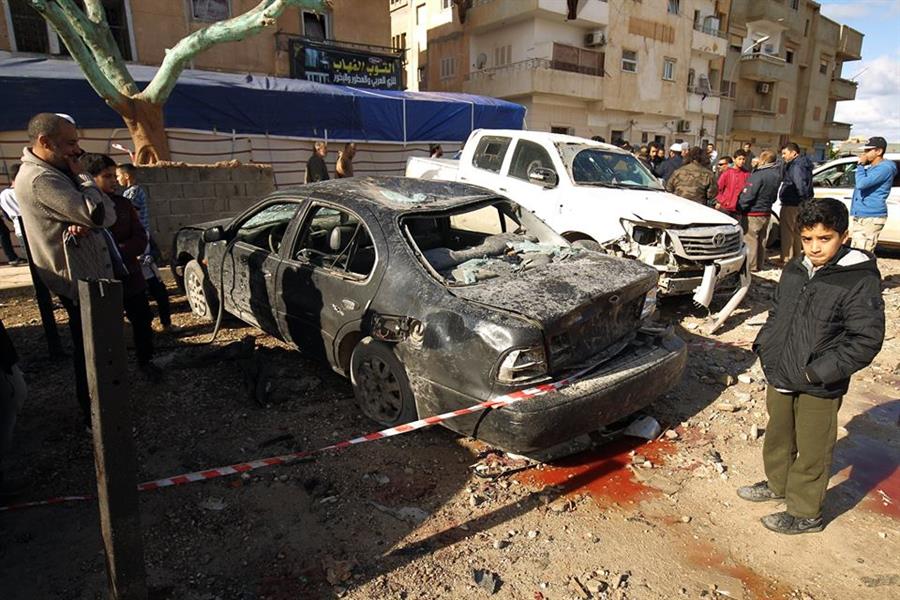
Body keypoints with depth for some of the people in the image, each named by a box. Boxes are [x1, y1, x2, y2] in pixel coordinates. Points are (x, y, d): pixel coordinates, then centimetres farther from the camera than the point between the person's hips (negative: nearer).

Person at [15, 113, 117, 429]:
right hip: (80, 280, -10)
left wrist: (84, 221, -17)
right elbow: (101, 215, -27)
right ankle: (95, 414, 16)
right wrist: (81, 175, -13)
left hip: (87, 276, 10)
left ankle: (94, 407, 38)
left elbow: (107, 213, 5)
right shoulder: (40, 178, -21)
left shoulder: (52, 173, 11)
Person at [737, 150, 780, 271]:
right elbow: (774, 196, 14)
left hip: (753, 213, -8)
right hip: (766, 213, 9)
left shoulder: (759, 175, -21)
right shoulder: (777, 175, 7)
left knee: (750, 238, 0)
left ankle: (750, 265, 4)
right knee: (761, 239, 16)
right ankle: (759, 264, 24)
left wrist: (740, 207, -10)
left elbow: (747, 195, -22)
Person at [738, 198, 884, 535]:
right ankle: (777, 484, 47)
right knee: (778, 436, 24)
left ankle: (805, 514, 28)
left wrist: (819, 371, -20)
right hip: (780, 377, 6)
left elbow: (867, 339, -17)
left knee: (812, 451, 10)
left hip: (820, 390, -6)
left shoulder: (860, 279, -17)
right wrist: (764, 347, 4)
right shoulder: (795, 270, 3)